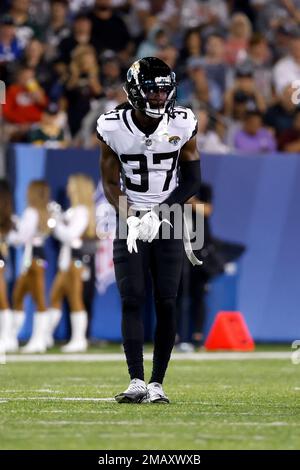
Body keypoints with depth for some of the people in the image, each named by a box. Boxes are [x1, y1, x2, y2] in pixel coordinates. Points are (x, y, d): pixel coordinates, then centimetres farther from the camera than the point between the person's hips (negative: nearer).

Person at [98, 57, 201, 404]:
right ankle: (136, 382, -13)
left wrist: (158, 213, -13)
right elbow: (111, 183, 0)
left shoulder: (182, 125, -6)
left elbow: (192, 180, 0)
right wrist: (131, 219, -16)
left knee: (166, 303, -5)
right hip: (130, 220, -1)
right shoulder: (113, 128, -8)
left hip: (168, 220, 1)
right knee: (132, 300, -10)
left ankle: (157, 384, -1)